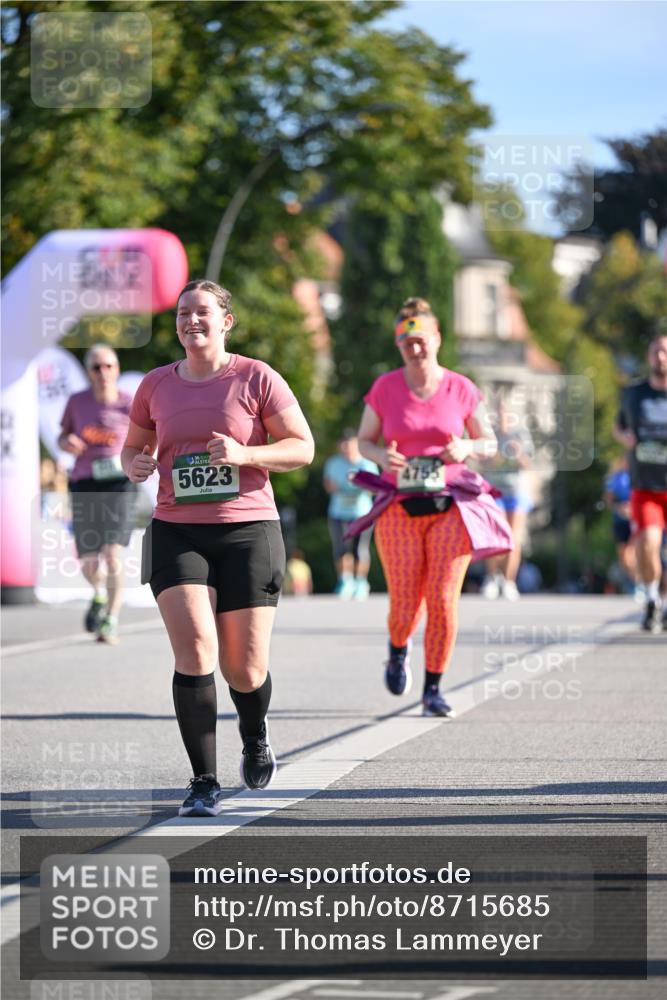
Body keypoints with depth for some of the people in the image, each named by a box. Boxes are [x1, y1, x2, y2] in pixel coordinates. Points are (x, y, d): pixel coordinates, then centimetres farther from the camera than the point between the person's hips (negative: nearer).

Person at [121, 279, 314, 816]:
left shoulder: (256, 378, -1)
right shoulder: (156, 386, 9)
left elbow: (303, 447, -2)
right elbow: (133, 447, 22)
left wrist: (245, 454, -18)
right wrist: (136, 465, -3)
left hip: (247, 531, -2)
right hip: (176, 533, 2)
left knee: (245, 669, 0)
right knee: (194, 649, -17)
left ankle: (255, 736, 37)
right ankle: (204, 783, -11)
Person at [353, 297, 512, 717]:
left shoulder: (462, 390, 2)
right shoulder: (385, 388, 2)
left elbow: (490, 443, 10)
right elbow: (364, 441, 11)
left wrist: (466, 447, -12)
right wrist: (382, 456, -12)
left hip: (450, 507, 0)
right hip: (400, 509, 0)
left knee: (443, 600, -8)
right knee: (405, 605, -3)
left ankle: (434, 689, 6)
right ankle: (398, 651, 34)